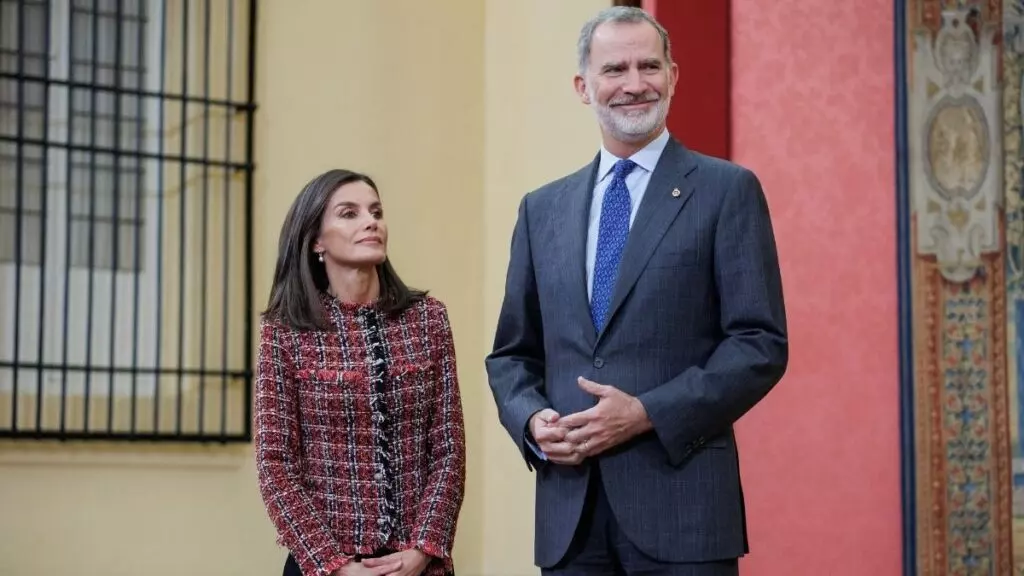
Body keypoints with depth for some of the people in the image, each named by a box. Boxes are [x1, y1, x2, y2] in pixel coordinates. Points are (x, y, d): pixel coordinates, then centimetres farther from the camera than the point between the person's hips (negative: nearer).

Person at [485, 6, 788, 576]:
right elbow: (512, 354, 17)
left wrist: (647, 414, -14)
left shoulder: (727, 190, 1)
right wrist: (533, 419, -4)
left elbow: (762, 344, -6)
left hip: (680, 503, -4)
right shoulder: (543, 208, 14)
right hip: (569, 512, 4)